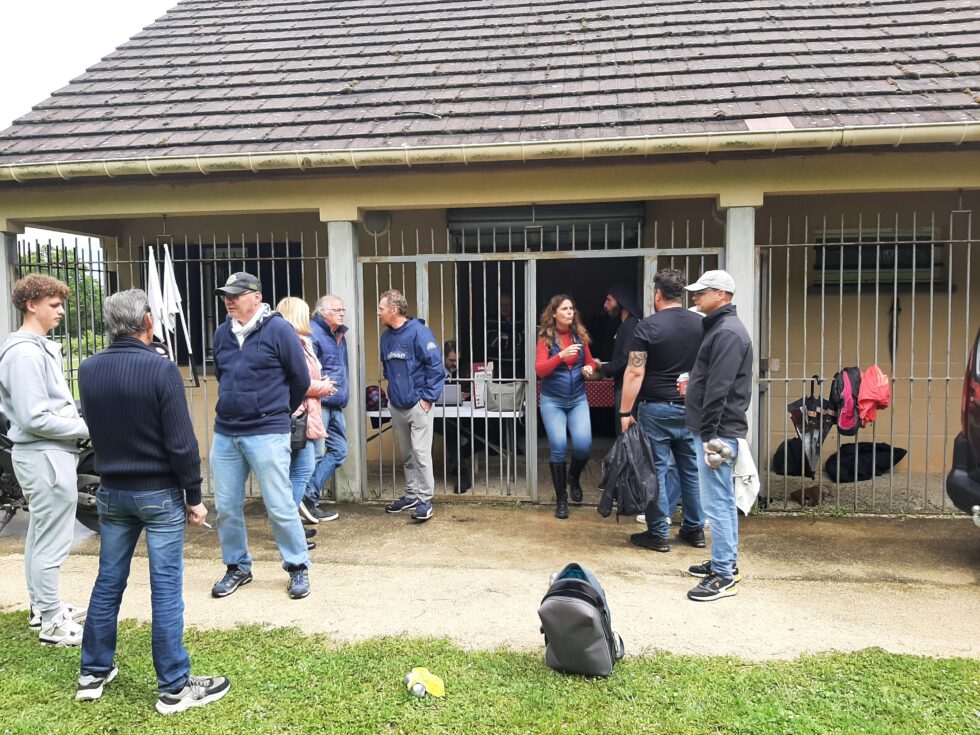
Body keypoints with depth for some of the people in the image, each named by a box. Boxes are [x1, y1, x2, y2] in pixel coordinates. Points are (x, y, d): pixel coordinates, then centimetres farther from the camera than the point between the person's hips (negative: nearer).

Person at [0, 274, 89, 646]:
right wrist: (84, 429, -13)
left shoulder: (41, 347, 13)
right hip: (45, 456, -10)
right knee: (52, 542, -2)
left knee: (40, 535, 20)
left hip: (49, 453, 10)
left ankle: (42, 606, 33)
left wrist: (78, 422, 2)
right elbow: (34, 418, -22)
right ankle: (53, 624, 8)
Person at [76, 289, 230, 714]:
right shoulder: (161, 369, -18)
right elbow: (182, 443, -17)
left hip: (111, 491, 6)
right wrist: (194, 496, -8)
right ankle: (174, 688, 8)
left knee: (108, 581, 17)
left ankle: (93, 673, 29)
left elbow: (95, 429, 14)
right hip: (160, 493, -5)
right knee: (166, 588, 0)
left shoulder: (87, 370, 0)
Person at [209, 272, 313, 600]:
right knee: (226, 506, 10)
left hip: (267, 434, -5)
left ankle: (298, 567, 16)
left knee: (280, 506, -2)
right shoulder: (222, 333, 8)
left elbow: (301, 379, -2)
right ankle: (237, 567, 27)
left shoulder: (278, 329, -8)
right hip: (224, 434, 6)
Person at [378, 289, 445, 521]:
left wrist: (428, 398, -15)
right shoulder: (387, 336, 10)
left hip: (417, 404, -7)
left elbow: (436, 367, -14)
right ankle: (411, 494, 25)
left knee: (421, 453, -7)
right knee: (406, 454, 15)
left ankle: (425, 500, 1)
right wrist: (391, 392, 15)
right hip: (396, 405, 7)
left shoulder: (418, 332, -13)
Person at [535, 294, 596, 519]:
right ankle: (561, 499, 7)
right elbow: (539, 370, -17)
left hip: (578, 400, 3)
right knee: (558, 446, -11)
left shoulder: (579, 335, 4)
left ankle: (574, 478, 22)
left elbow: (590, 361, 18)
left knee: (583, 445, -13)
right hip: (552, 401, -3)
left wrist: (589, 368, -5)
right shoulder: (546, 338, -6)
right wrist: (561, 355, -30)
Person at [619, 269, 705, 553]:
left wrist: (625, 412, -10)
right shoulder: (701, 324, 4)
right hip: (692, 409, 5)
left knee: (656, 470, 2)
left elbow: (635, 373, -14)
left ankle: (658, 534, 8)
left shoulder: (648, 326, -10)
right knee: (692, 469, 13)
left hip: (657, 409, -5)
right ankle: (695, 529, 22)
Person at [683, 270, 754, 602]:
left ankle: (724, 575, 0)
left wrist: (709, 435, -24)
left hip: (718, 432, -11)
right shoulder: (722, 327, 17)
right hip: (719, 430, 11)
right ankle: (727, 562, 28)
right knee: (724, 500, 17)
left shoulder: (728, 332, -16)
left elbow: (718, 389, -22)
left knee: (717, 503, -7)